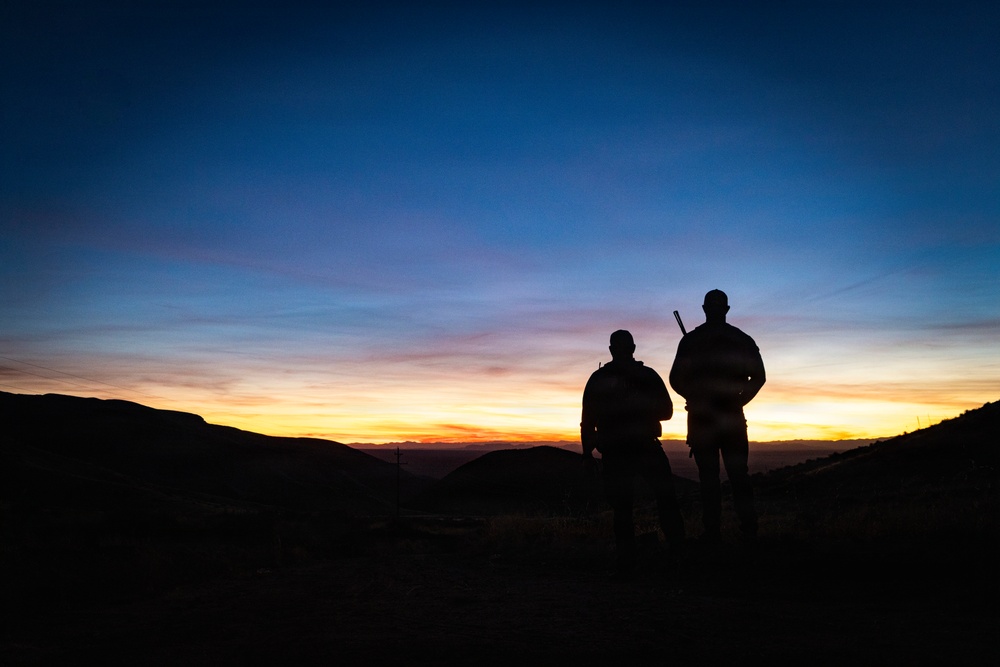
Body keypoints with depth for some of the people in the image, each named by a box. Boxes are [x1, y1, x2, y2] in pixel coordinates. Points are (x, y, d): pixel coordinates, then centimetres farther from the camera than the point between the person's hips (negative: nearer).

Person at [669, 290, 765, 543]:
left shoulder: (691, 340, -1)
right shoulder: (743, 339, 5)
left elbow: (676, 379, -4)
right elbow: (758, 376, 0)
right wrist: (739, 400, 11)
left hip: (701, 419, -2)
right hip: (733, 419, 2)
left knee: (709, 480, 3)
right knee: (739, 477, 9)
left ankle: (713, 534, 1)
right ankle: (749, 533, 5)